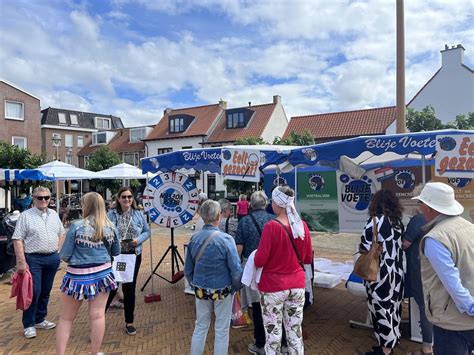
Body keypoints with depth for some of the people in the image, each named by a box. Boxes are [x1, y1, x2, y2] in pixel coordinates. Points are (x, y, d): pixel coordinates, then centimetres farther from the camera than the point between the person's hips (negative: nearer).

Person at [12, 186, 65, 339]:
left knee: (46, 291, 13)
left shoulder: (54, 214, 9)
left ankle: (40, 320, 29)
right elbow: (17, 240, -10)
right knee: (34, 291, -4)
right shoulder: (26, 216, -6)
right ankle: (29, 325, 12)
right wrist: (21, 262, -15)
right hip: (33, 259, -5)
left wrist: (58, 251, 9)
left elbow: (61, 234, 18)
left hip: (52, 258, 5)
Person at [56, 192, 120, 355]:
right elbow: (116, 252, 10)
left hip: (78, 276, -2)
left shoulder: (76, 226, -13)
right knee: (97, 315, 9)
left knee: (66, 318, 13)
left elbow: (65, 256, -9)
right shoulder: (110, 227, -2)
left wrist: (78, 255, 11)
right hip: (102, 274, 3)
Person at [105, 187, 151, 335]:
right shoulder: (111, 214, -4)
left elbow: (147, 231, 7)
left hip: (133, 256, 3)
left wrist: (139, 239, -10)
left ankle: (129, 322, 25)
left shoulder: (138, 214, 3)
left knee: (130, 289, 12)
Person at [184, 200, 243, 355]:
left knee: (200, 327, 21)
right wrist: (235, 288, 0)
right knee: (222, 330, 14)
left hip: (201, 290, 4)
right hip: (222, 291, -4)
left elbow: (188, 269, 2)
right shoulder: (226, 239, -20)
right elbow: (236, 270, -17)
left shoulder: (194, 238, -7)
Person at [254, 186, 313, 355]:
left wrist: (256, 258, 4)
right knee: (295, 331, 16)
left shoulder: (271, 226, -18)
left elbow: (259, 261, -17)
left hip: (273, 286, -4)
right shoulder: (302, 225, -4)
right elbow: (308, 258, 6)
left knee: (273, 333, 9)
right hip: (297, 284, 5)